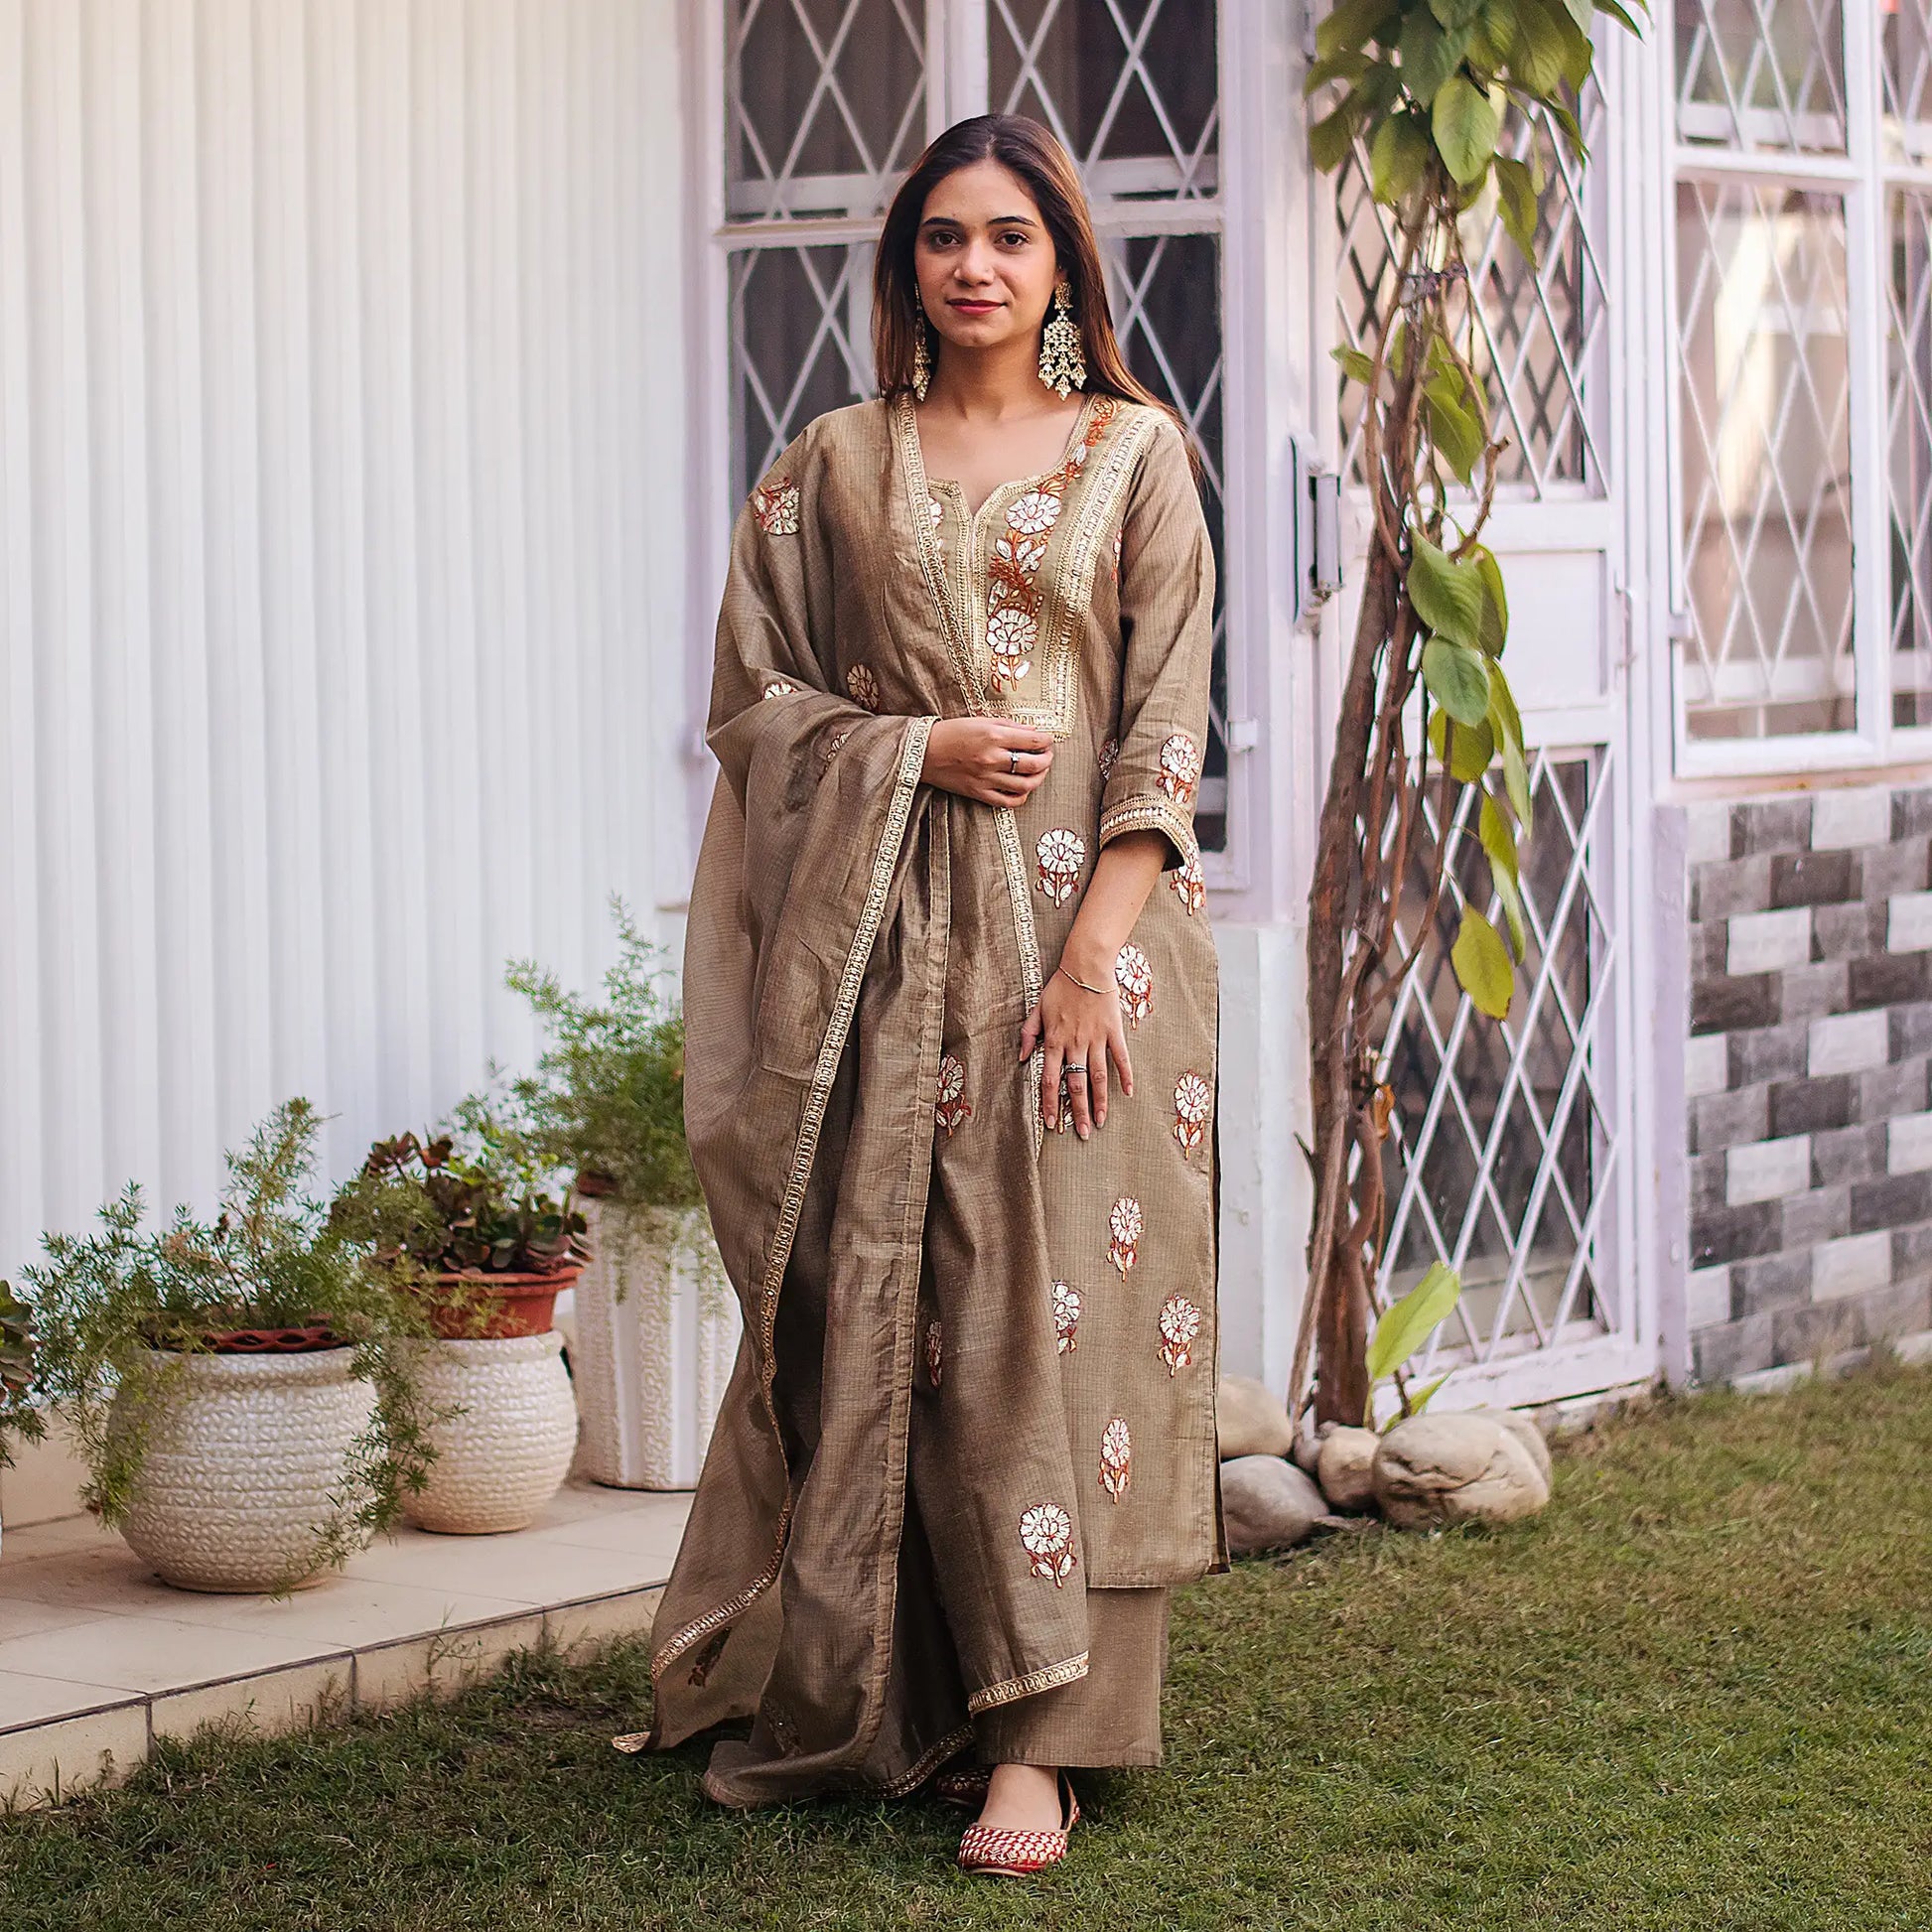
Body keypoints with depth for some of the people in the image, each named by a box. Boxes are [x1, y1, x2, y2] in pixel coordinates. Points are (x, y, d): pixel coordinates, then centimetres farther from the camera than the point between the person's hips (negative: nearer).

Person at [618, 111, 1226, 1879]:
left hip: (1082, 925, -1)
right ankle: (862, 1695, 13)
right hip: (885, 937, 2)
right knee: (884, 1304, 1)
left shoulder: (1136, 454, 6)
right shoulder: (834, 469, 11)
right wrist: (919, 749, -8)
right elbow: (752, 698, 10)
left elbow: (1167, 720, 0)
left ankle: (1037, 1733, -4)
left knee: (1060, 1303, -6)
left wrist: (1098, 947, -11)